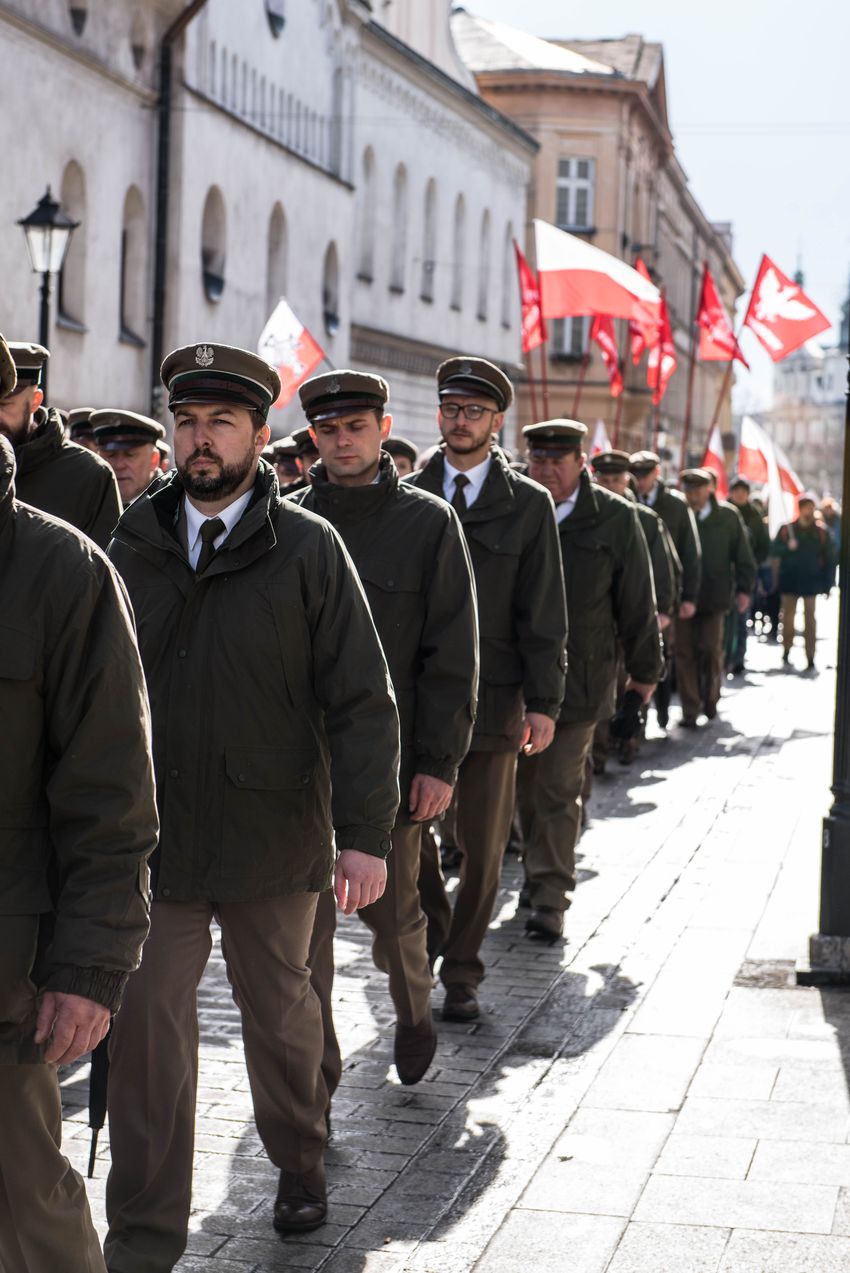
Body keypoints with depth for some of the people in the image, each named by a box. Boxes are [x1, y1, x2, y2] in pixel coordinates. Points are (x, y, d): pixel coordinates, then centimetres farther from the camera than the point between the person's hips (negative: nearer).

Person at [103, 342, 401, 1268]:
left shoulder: (308, 549, -5)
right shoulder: (132, 548, 2)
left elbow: (361, 700, -7)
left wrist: (364, 833, -13)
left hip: (272, 838, -1)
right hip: (151, 837, 1)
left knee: (279, 1012, 17)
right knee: (145, 1028, 0)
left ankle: (299, 1163, 42)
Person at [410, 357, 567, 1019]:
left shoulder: (529, 504, 3)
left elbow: (543, 611, 1)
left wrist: (544, 702, -5)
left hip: (492, 700, 0)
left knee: (481, 848, 6)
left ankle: (461, 972, 20)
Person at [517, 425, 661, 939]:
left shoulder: (615, 518, -2)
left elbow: (638, 601, 6)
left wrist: (645, 669, 11)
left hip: (580, 678, -2)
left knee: (560, 790, -1)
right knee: (527, 786, 11)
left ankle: (551, 896, 3)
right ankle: (541, 874, 28)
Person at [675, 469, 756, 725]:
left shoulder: (727, 516, -1)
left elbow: (743, 555, 5)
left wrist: (744, 588, 2)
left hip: (715, 595, 0)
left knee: (711, 649, 3)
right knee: (685, 652, 1)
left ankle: (710, 697, 28)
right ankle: (690, 709, 8)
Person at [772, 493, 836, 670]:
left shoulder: (821, 531, 0)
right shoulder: (787, 529, 1)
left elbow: (830, 559, 2)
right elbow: (774, 551, -2)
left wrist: (828, 584, -1)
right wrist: (787, 546, -22)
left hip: (811, 581, -1)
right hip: (790, 580, 1)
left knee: (810, 617, 0)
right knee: (788, 615, 6)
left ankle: (810, 656, 0)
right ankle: (786, 651, 19)